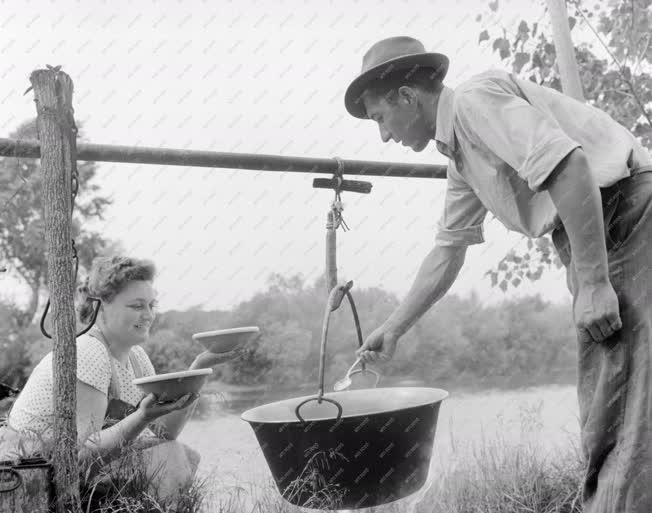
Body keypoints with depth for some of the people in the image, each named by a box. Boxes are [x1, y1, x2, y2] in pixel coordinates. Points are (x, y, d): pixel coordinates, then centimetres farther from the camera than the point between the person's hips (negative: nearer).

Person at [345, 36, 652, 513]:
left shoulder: (476, 97, -11)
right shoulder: (459, 154, 18)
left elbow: (568, 164, -23)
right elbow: (448, 249, 24)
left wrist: (592, 283, -23)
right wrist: (393, 329, 25)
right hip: (592, 244, 10)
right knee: (604, 419, 11)